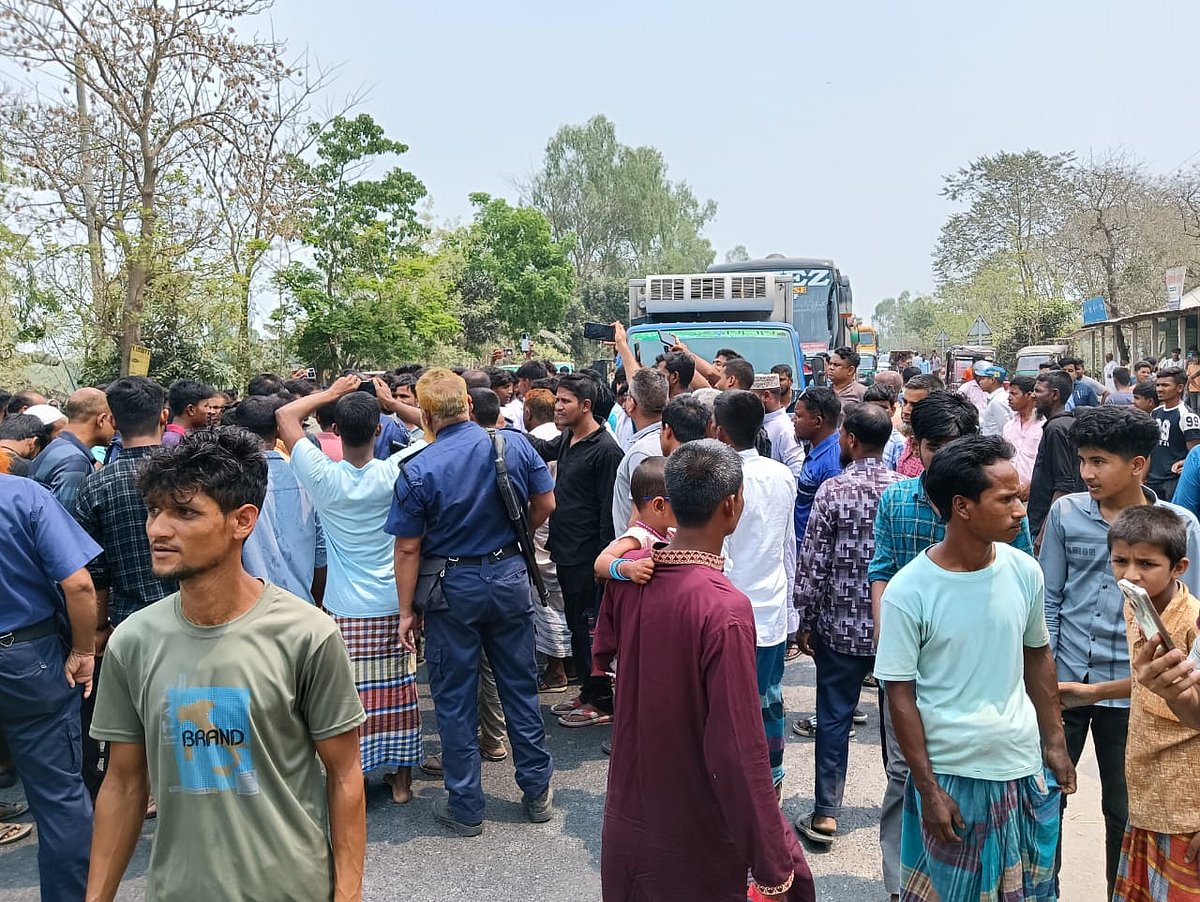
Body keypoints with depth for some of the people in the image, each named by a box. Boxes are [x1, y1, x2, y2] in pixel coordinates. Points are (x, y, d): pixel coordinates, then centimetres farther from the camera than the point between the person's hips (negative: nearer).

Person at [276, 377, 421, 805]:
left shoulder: (324, 476, -11)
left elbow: (285, 416, 2)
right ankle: (401, 777, 25)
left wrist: (331, 393, 8)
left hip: (343, 608, -1)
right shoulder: (395, 475, -12)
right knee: (395, 691, 12)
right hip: (391, 604, 1)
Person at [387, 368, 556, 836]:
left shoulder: (417, 471, -14)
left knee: (454, 698, 11)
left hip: (452, 587, -3)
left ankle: (465, 806, 22)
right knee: (520, 686, 16)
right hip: (510, 575, 3)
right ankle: (537, 791, 27)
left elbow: (408, 548, -10)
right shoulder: (515, 444, -7)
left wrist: (406, 611, 0)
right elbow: (545, 504, 2)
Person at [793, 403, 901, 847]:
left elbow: (813, 564, -11)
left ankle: (826, 814, 12)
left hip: (841, 626, -3)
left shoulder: (833, 490, -13)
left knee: (833, 718, 7)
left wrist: (806, 622, -1)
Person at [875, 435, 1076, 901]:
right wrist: (927, 788, -10)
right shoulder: (908, 592, -18)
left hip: (1026, 768, 4)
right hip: (951, 775, -4)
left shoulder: (1025, 571, -5)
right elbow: (900, 695, -12)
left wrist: (1055, 743, 9)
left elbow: (1038, 656, 10)